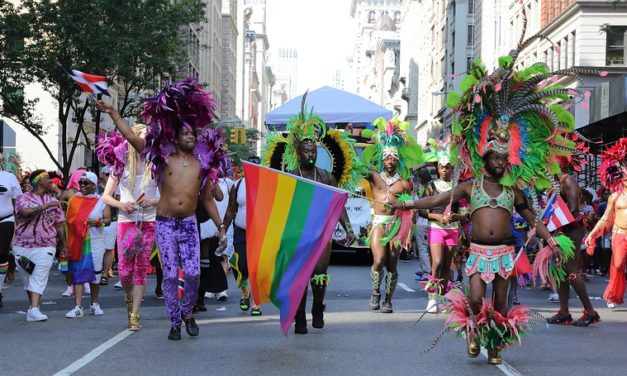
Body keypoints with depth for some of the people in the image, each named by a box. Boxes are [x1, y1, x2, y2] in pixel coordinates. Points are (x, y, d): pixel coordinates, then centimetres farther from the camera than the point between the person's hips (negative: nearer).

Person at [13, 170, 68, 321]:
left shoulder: (54, 201, 12)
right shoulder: (23, 198, 4)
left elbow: (60, 225, 12)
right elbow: (26, 212, -18)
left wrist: (64, 245, 6)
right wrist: (45, 206, -18)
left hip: (45, 247, 0)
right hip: (22, 245, 0)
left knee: (39, 279, -11)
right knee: (28, 278, 9)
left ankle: (34, 309, -18)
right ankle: (34, 305, 24)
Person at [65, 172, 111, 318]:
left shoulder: (101, 201, 3)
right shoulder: (74, 200, 5)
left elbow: (108, 219, -2)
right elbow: (69, 220, 3)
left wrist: (98, 222, -24)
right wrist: (67, 242, -4)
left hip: (95, 242, 0)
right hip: (77, 242, 0)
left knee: (95, 273, 8)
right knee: (77, 273, -6)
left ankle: (94, 304, 23)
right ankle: (78, 307, -9)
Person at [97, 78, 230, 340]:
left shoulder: (204, 164, 7)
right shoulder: (164, 157, 2)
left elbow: (208, 200, 14)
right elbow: (131, 137, -2)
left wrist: (220, 226, 10)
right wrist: (113, 114, -6)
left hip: (189, 225, 1)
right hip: (165, 224, -1)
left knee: (193, 273, -9)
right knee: (170, 275, 0)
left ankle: (187, 312, 17)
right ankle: (175, 322, 13)